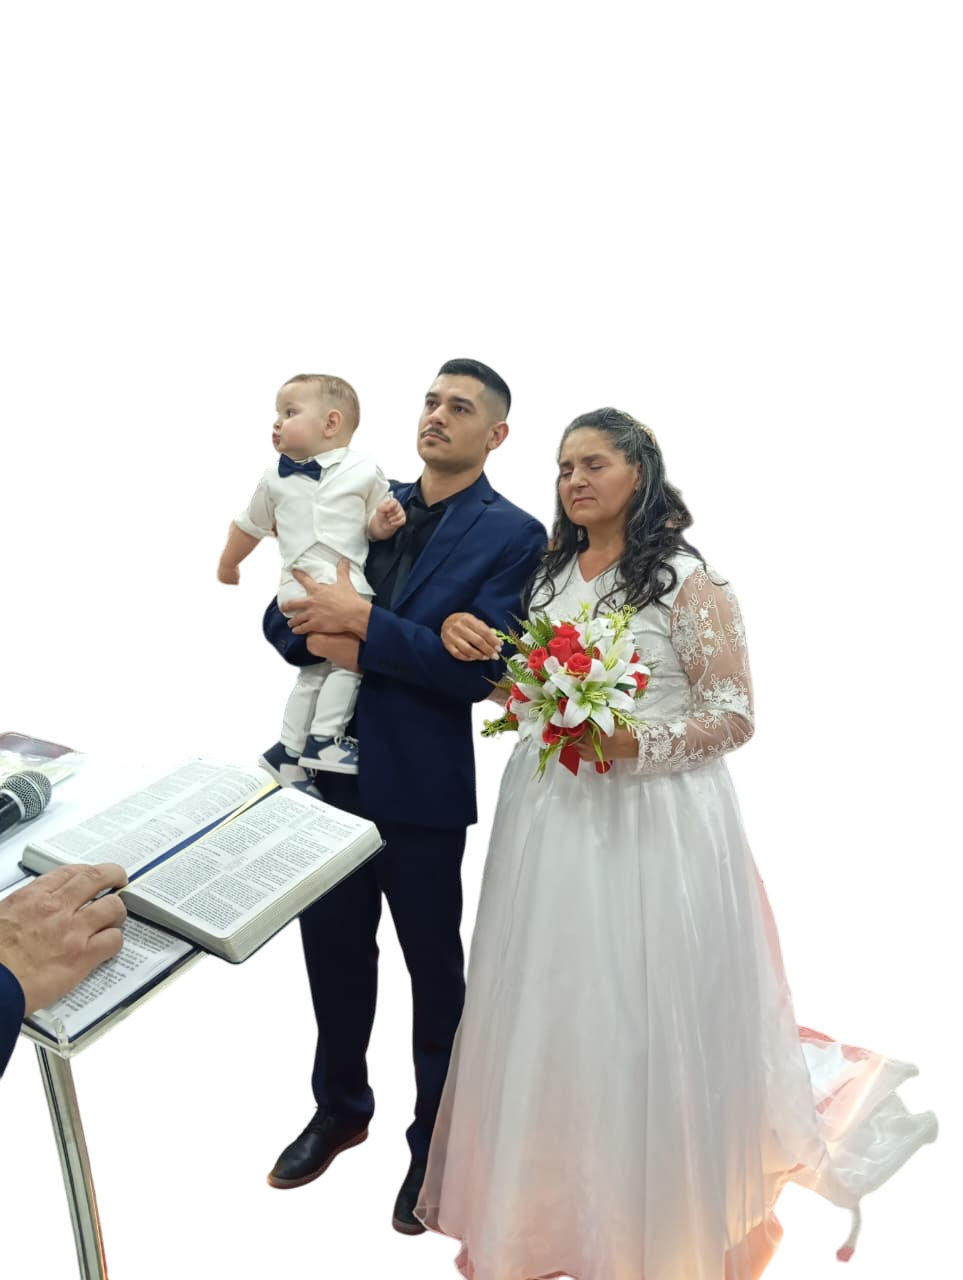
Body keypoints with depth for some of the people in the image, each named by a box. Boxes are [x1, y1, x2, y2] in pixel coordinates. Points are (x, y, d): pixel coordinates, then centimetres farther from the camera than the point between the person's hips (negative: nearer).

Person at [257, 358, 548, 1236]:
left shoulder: (514, 534, -9)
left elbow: (479, 669, -19)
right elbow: (282, 615, 6)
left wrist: (363, 623, -23)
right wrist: (320, 638, -16)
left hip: (423, 785, -5)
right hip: (331, 767, 5)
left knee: (434, 965, 14)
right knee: (330, 947, 20)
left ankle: (438, 1140, 38)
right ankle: (342, 1108, 46)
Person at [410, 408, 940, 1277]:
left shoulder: (691, 583, -7)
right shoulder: (547, 578, 11)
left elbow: (736, 717, -9)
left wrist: (637, 741, -24)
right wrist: (466, 642, 1)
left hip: (650, 824, -5)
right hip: (548, 822, 6)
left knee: (647, 1026, 3)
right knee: (550, 1019, 12)